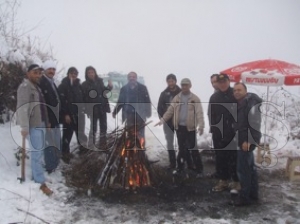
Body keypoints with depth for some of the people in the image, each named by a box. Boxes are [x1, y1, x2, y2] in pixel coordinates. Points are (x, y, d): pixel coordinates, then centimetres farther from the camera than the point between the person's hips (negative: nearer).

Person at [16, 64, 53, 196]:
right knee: (36, 153, -9)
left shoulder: (36, 87, 19)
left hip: (40, 124, 10)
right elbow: (22, 108, -21)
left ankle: (35, 177, 27)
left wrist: (46, 122, 19)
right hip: (33, 125, -10)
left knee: (39, 152, 15)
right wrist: (24, 127, -27)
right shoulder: (25, 87, -11)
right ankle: (41, 183, -7)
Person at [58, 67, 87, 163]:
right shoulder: (63, 86, -9)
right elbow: (61, 101, -15)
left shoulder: (78, 85, 11)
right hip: (68, 114, -6)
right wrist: (65, 114, -19)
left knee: (80, 132, 17)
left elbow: (82, 99, 18)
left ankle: (83, 147, 32)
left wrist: (82, 109, 9)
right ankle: (65, 152, 9)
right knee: (67, 134, -1)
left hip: (78, 114, 6)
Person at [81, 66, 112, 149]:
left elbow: (104, 90, 21)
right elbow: (83, 98, -10)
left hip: (102, 107, 5)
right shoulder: (85, 84, -6)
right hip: (92, 108, -4)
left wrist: (109, 87, 2)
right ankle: (91, 145, 6)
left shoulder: (100, 81, 6)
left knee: (103, 125, 12)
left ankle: (103, 142, 27)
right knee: (93, 126, -3)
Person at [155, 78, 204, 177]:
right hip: (179, 127, 4)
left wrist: (201, 125, -25)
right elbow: (170, 111, 6)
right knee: (181, 148, 15)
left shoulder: (195, 99, -5)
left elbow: (199, 113, -14)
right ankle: (180, 167, 27)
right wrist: (162, 120, -4)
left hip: (190, 127, -4)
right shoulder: (176, 98, 7)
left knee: (193, 148, 1)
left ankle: (199, 170, 11)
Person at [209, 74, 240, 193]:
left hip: (233, 133, -5)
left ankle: (236, 182, 9)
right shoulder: (214, 97, 10)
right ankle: (223, 180, 23)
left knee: (234, 158, -1)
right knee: (220, 158, 11)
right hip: (218, 133, 5)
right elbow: (211, 115, 14)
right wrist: (213, 128, 6)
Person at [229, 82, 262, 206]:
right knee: (250, 168, 16)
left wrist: (248, 140, -24)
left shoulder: (251, 103, -15)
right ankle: (253, 194, 26)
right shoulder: (240, 103, 15)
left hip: (247, 140, -10)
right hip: (244, 139, 10)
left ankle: (245, 197, 1)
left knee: (243, 169, -7)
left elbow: (254, 123, -22)